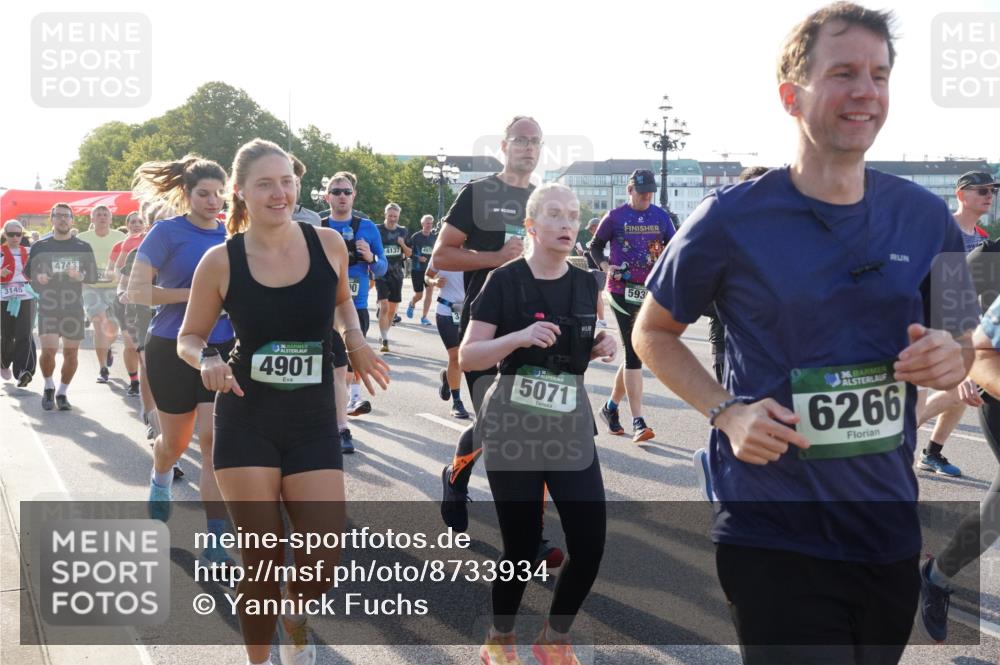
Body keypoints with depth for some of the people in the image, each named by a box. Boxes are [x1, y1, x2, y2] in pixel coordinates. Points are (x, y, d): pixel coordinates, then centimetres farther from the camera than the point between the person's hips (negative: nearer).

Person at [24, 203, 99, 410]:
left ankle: (62, 392, 21)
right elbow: (28, 273, 12)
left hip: (74, 306, 1)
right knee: (48, 349, -14)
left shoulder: (83, 247, 7)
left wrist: (80, 276, -13)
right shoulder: (39, 246, 7)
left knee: (71, 353, 3)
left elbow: (94, 276, 9)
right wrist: (38, 278, -10)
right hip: (47, 306, -1)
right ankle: (48, 387, 12)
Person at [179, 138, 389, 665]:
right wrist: (207, 361, -18)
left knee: (323, 559, 0)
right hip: (246, 421, -2)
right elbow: (188, 339, 4)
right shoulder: (221, 261, -8)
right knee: (261, 558, 1)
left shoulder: (328, 244, -3)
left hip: (314, 421, 2)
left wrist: (355, 339, 0)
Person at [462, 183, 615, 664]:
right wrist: (519, 337, -24)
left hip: (572, 429, 4)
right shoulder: (505, 281, -8)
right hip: (512, 429, -4)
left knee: (590, 544, -2)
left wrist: (600, 349, -2)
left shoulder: (586, 284, 6)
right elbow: (467, 357, -10)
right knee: (522, 547, -1)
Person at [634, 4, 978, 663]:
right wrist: (727, 412, -13)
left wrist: (951, 359, -10)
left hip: (893, 532, 5)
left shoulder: (925, 216, 2)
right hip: (774, 539, -4)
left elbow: (959, 340, 14)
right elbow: (653, 333, 2)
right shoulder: (731, 218, -10)